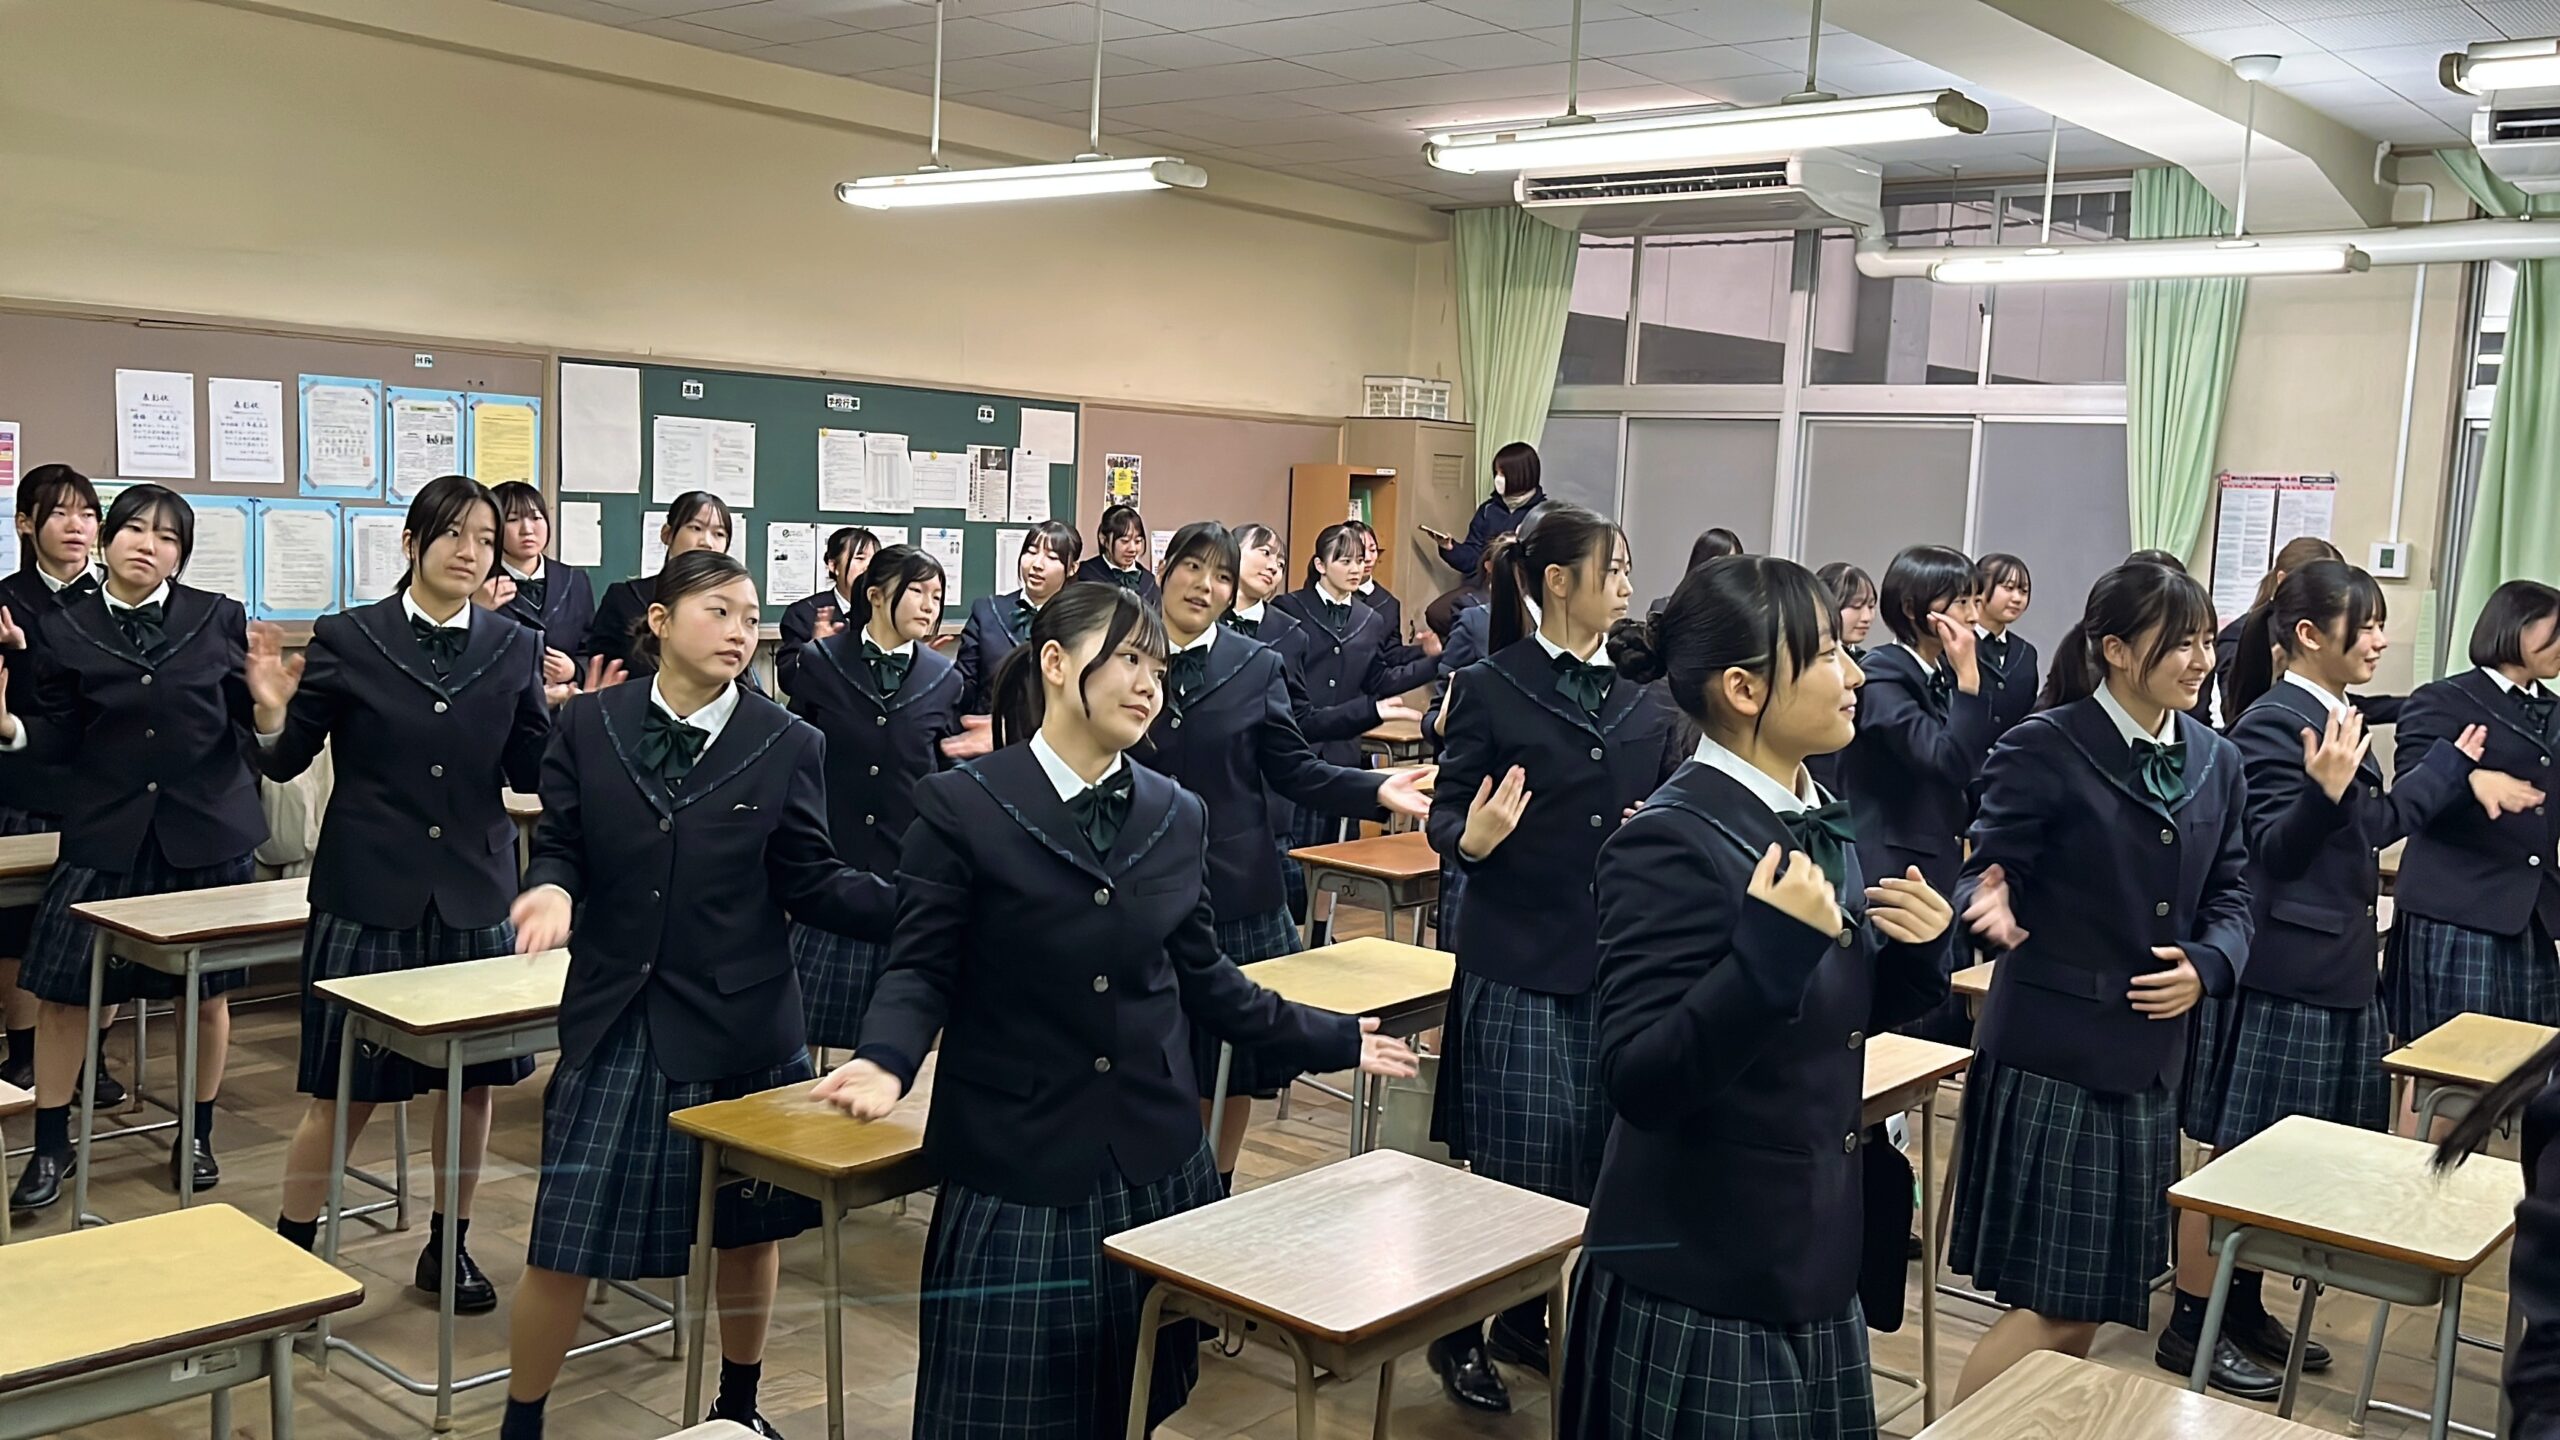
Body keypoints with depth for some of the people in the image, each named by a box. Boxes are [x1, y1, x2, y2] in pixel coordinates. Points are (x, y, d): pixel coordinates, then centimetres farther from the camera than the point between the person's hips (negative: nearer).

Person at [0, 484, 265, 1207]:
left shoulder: (219, 618, 1)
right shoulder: (64, 630, 3)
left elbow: (247, 725, 0)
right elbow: (59, 739, 1)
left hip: (208, 830, 0)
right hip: (106, 838, 0)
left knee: (209, 992, 8)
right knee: (62, 992, 2)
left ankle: (197, 1138, 26)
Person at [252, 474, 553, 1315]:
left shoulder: (516, 648, 3)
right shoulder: (348, 638, -4)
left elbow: (529, 774, 5)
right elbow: (285, 764, -1)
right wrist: (271, 712, -21)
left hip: (475, 895, 3)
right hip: (368, 894, -3)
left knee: (474, 1083, 10)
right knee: (343, 1093, 4)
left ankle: (449, 1247, 27)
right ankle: (290, 1252, 23)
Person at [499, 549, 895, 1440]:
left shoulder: (786, 744, -3)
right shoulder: (588, 725, -1)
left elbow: (810, 887, -4)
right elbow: (559, 849, 1)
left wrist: (914, 902, -20)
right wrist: (554, 890, -22)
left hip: (742, 1022, 1)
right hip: (617, 1018, 0)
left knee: (749, 1231, 14)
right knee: (566, 1240, 3)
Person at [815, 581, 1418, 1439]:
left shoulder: (1177, 817, 6)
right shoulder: (960, 806, -8)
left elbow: (1200, 978, 11)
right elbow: (921, 971, -8)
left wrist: (1331, 1040, 11)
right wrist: (886, 1061, -28)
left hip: (1153, 1158, 5)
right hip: (1017, 1164, -4)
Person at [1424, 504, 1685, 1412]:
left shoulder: (1645, 699, 9)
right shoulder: (1489, 688, -4)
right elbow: (1446, 816, -6)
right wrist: (1471, 839, -27)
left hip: (1619, 961, 5)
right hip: (1517, 961, -5)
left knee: (1595, 1159, 9)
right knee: (1518, 1164, -3)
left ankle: (1528, 1317, 28)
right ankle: (1459, 1332, 17)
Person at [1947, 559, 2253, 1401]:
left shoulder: (2216, 761, 8)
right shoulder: (2044, 747, -11)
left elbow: (2230, 895, 12)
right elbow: (1987, 872, -12)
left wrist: (2206, 968, -8)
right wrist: (1992, 906, -35)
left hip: (2148, 1055, 7)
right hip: (2050, 1052, -6)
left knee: (2091, 1299, 14)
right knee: (2056, 1301, -4)